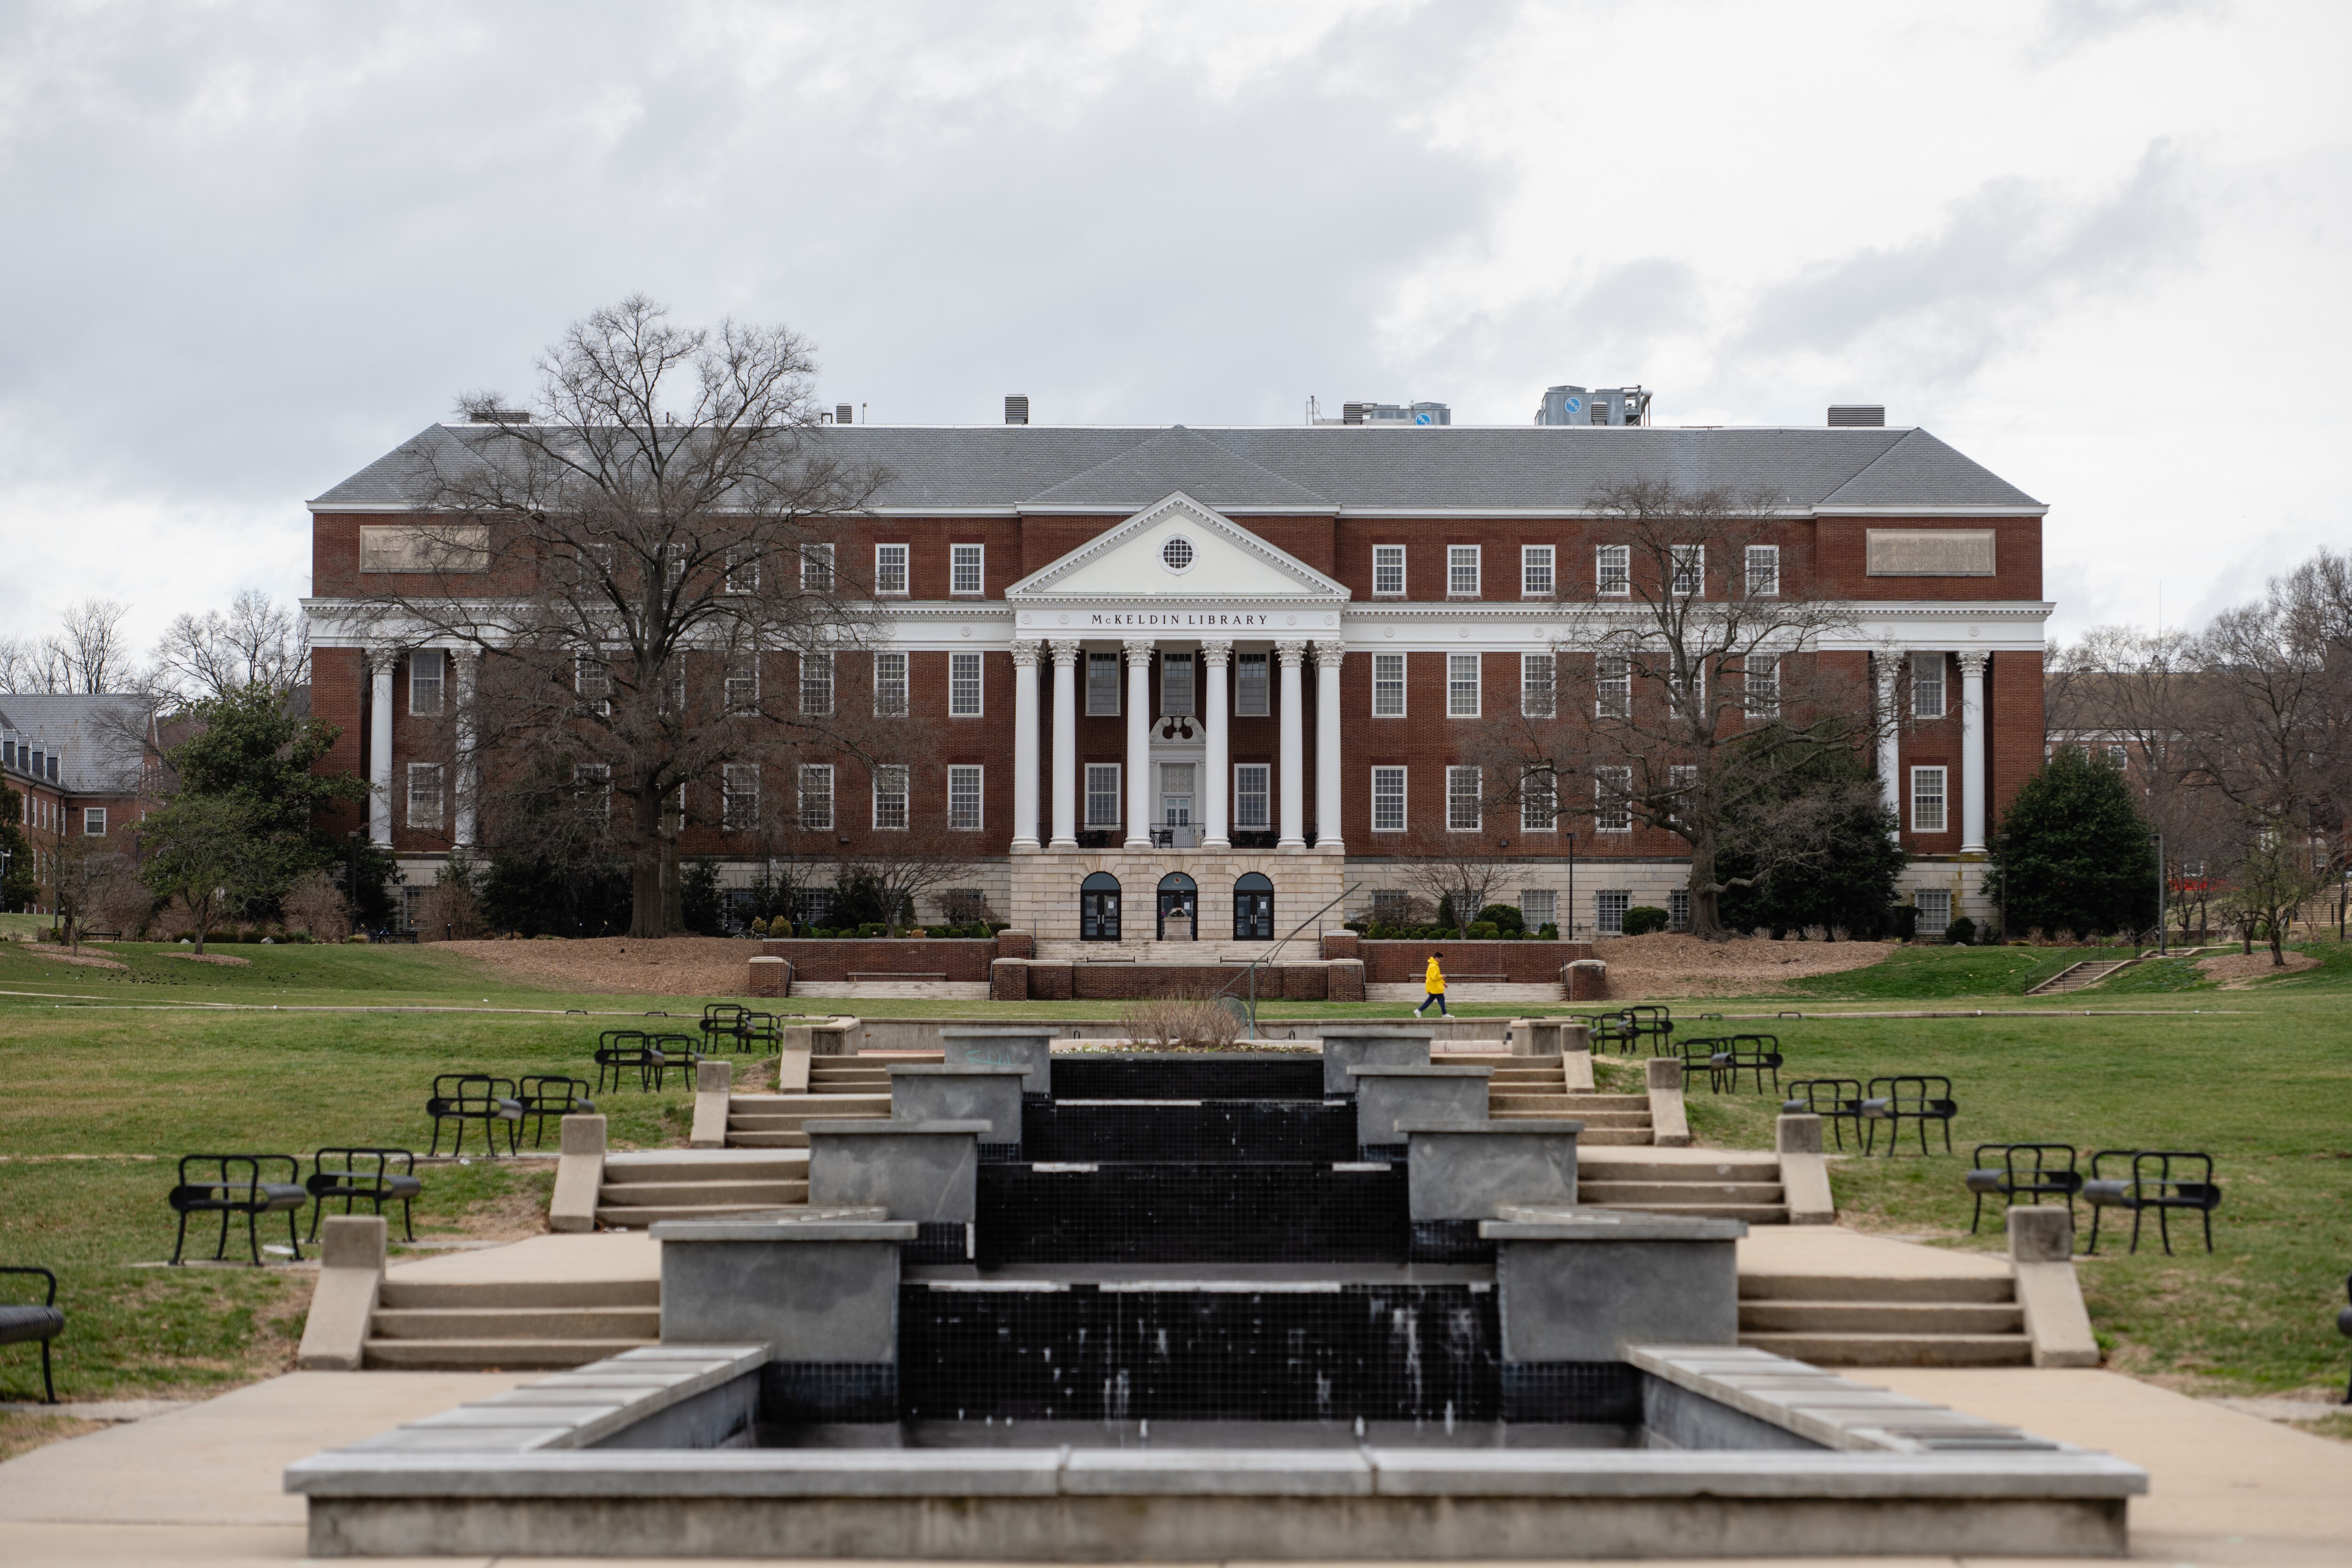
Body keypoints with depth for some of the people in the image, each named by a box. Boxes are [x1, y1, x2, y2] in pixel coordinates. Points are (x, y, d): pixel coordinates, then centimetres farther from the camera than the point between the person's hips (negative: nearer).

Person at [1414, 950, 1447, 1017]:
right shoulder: (1434, 966, -19)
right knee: (1441, 999, -3)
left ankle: (1419, 1011, 8)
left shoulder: (1434, 965, 16)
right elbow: (1434, 977, -25)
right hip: (1435, 987, -10)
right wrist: (1441, 977, -12)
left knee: (1430, 999, 11)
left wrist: (1443, 983, 21)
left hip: (1433, 987, 10)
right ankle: (1444, 1014, 4)